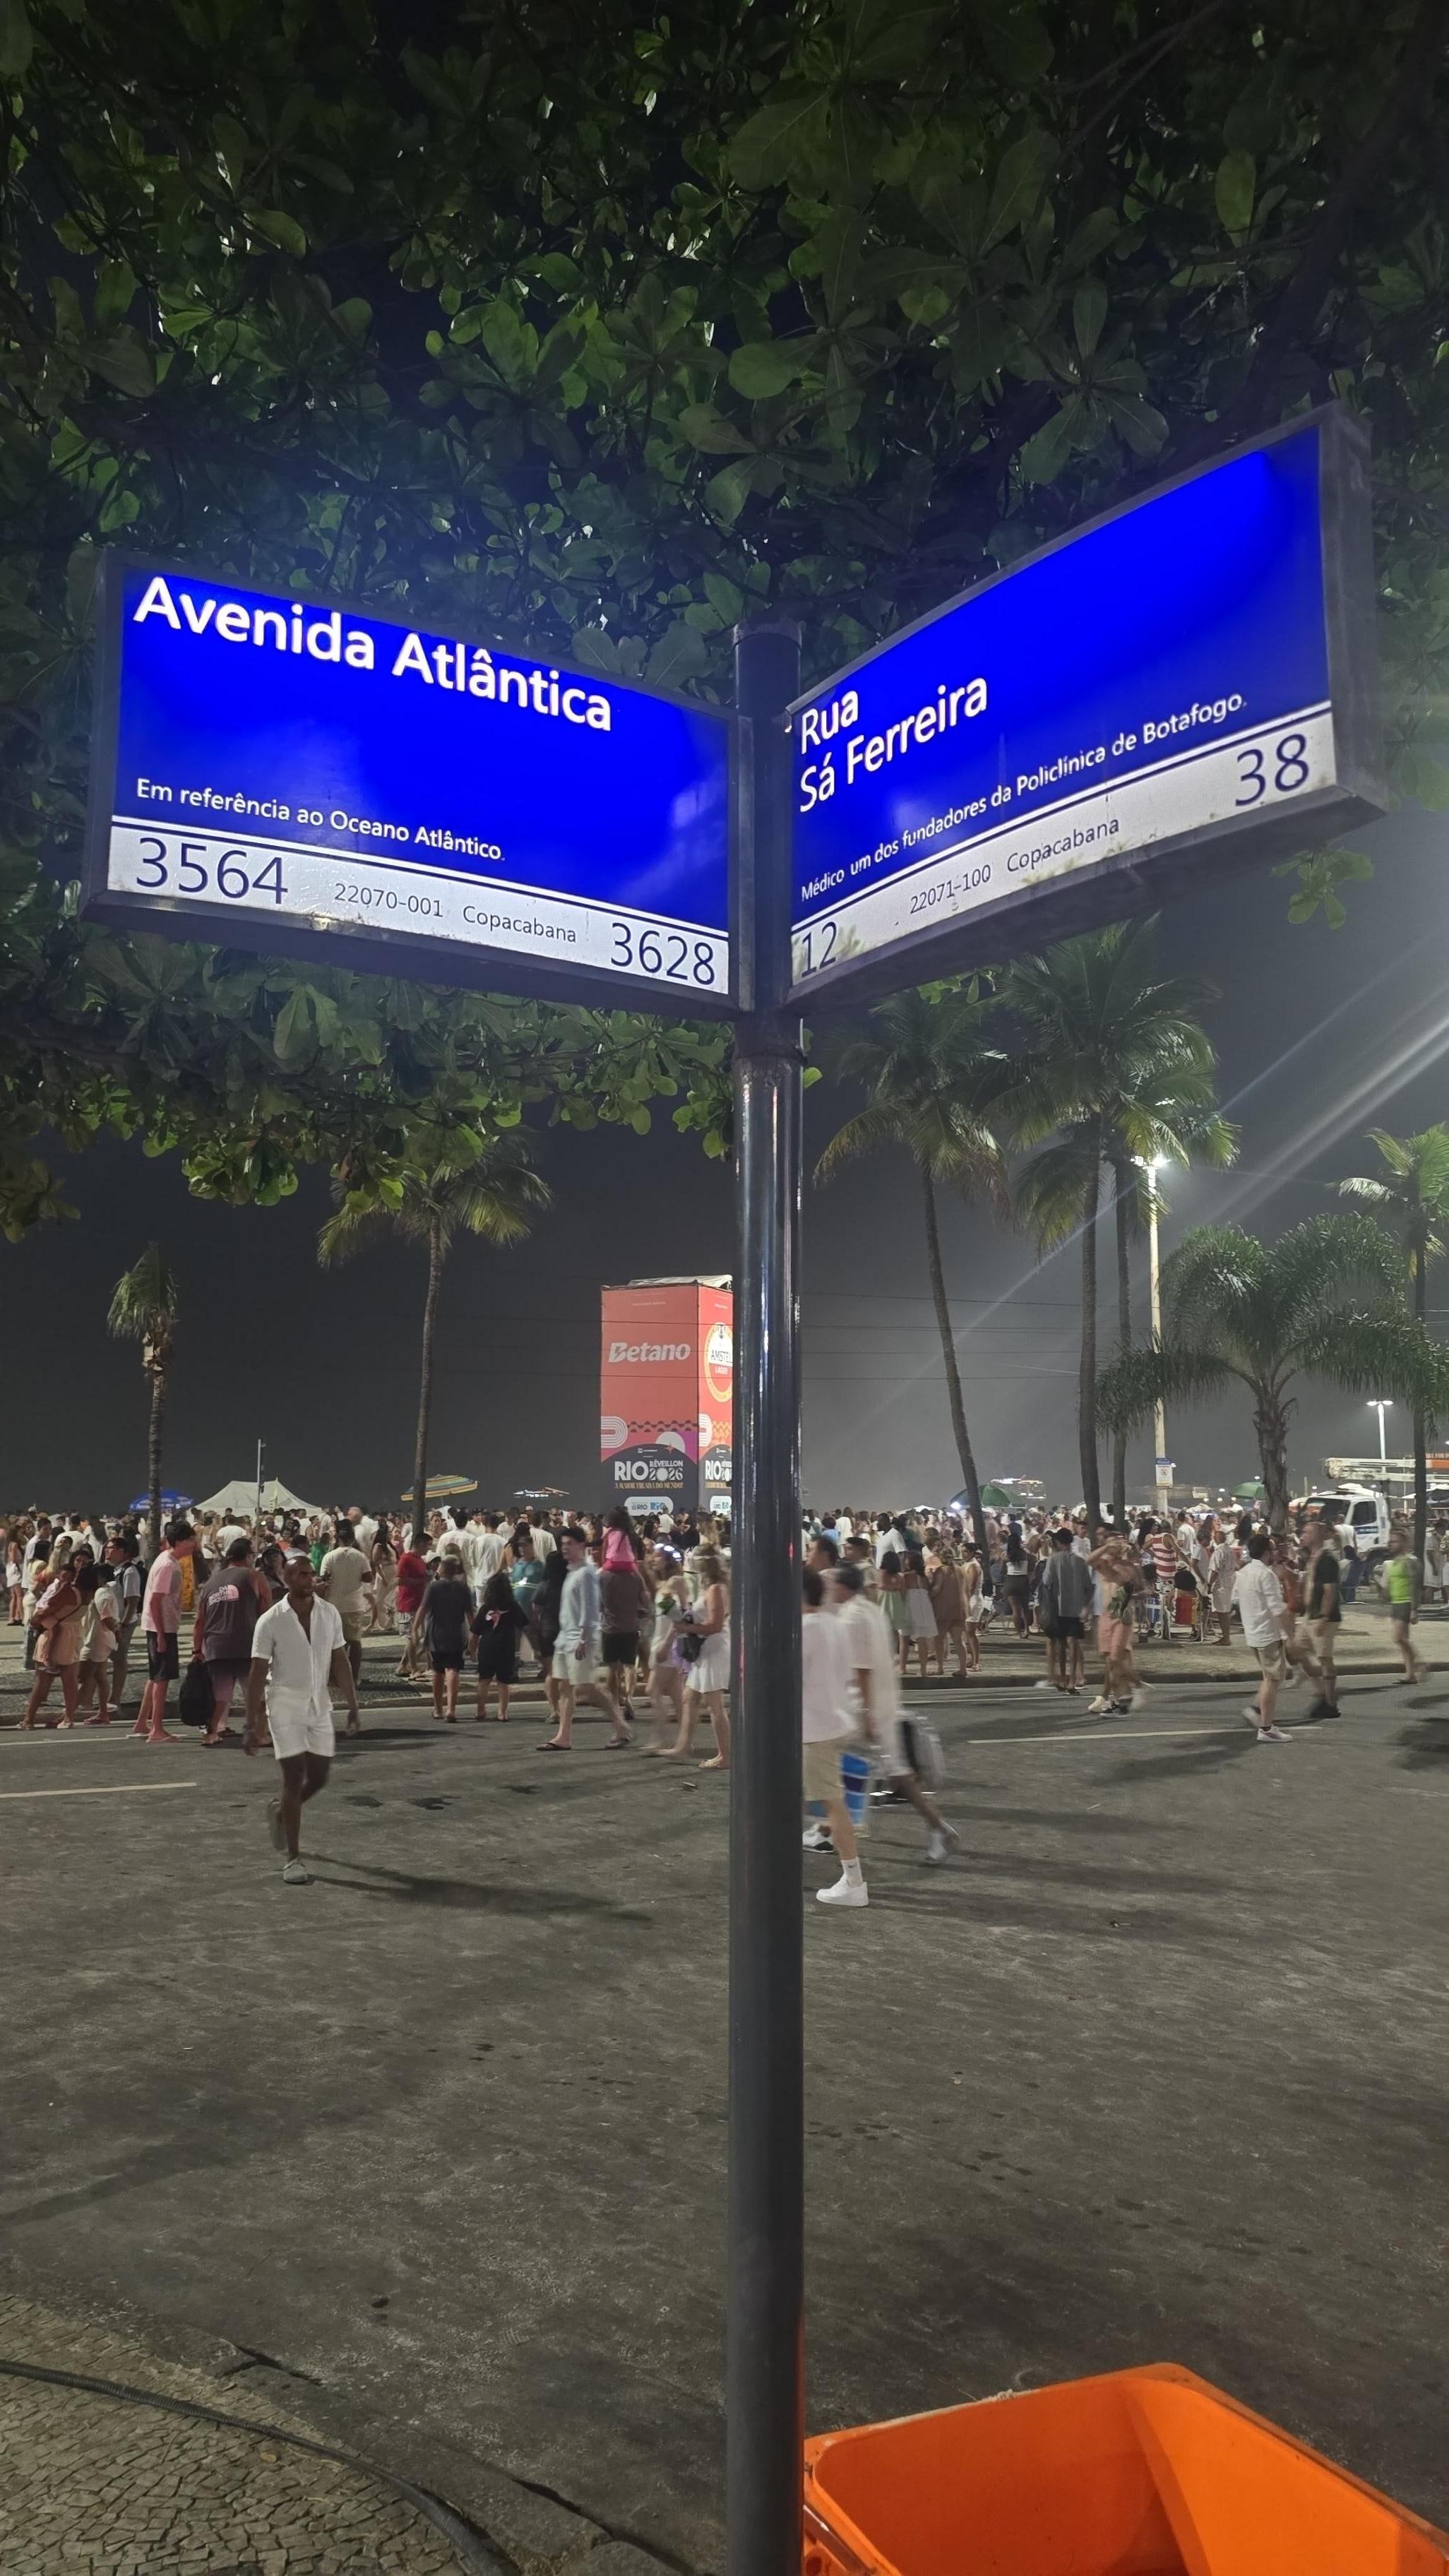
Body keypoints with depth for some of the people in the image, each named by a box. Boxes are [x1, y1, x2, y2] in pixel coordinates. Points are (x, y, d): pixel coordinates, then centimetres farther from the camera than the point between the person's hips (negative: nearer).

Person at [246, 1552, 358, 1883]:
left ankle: (282, 1812, 38)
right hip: (285, 1704, -4)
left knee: (319, 1777, 7)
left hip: (319, 1703, 4)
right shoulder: (270, 1622, -11)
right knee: (295, 1777, -8)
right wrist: (252, 1725, -11)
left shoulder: (330, 1614, 0)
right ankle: (292, 1860, 0)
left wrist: (352, 1707, 3)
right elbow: (257, 1674, -9)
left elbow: (341, 1662, 6)